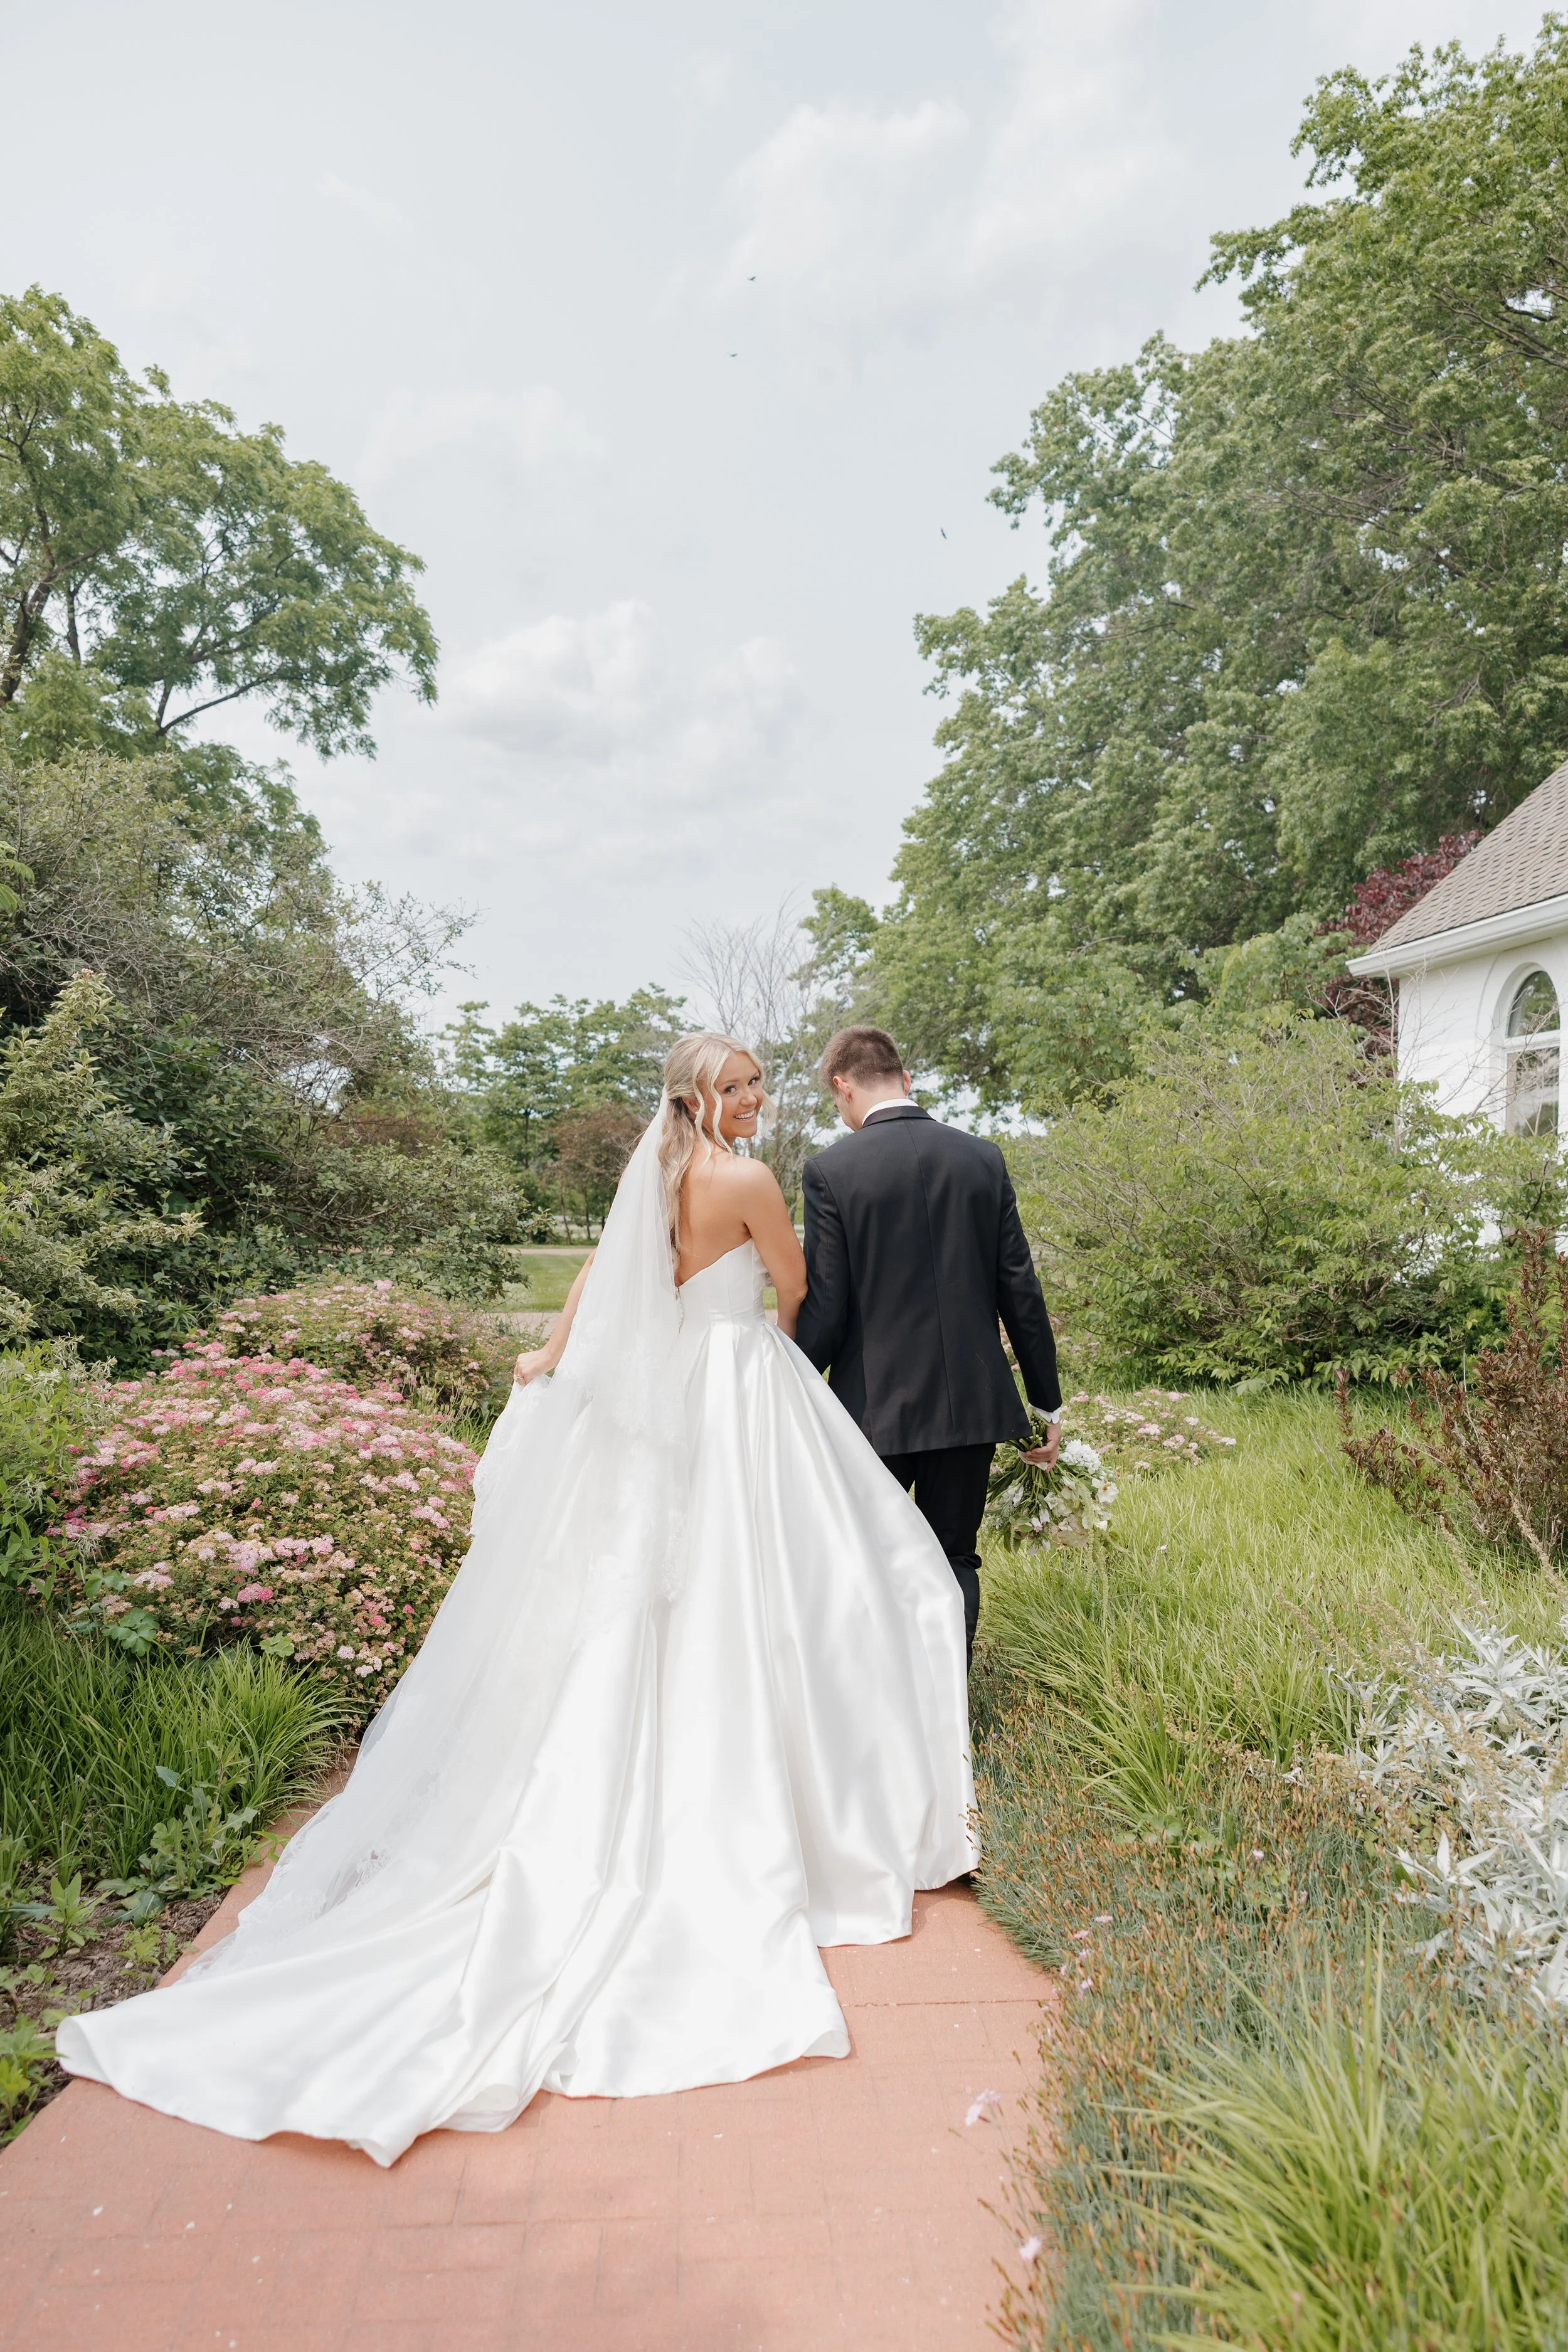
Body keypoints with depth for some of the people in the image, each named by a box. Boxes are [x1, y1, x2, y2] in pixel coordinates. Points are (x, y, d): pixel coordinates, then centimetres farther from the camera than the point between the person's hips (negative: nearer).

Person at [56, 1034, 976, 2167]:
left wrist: (552, 1356, 23)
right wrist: (782, 1332, 19)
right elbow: (798, 1285, -4)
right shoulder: (750, 1180, -16)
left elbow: (600, 1270, 14)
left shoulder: (654, 1170, 6)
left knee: (654, 1590, 15)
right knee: (751, 1593, 2)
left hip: (669, 1392, 7)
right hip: (746, 1388, -7)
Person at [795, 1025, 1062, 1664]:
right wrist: (1048, 1402, 11)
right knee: (953, 1563, 17)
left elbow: (824, 1308, -12)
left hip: (877, 1407, -3)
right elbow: (1021, 1292, 2)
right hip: (973, 1402, 3)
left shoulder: (832, 1169, -11)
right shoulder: (983, 1159, 1)